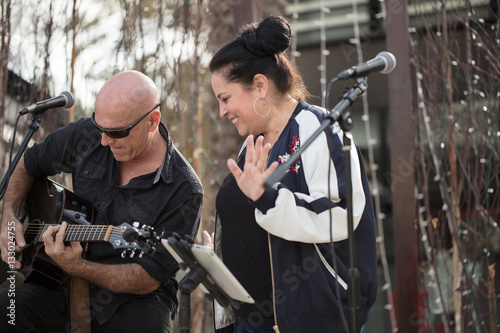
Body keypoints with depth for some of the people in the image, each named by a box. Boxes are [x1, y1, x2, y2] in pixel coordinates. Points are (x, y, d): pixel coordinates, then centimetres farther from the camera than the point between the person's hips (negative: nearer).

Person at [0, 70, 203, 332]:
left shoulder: (184, 192, -16)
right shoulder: (86, 135, -2)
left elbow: (149, 279, -17)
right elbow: (28, 164, 17)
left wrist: (76, 268, -28)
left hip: (132, 299, -3)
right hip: (65, 287, 3)